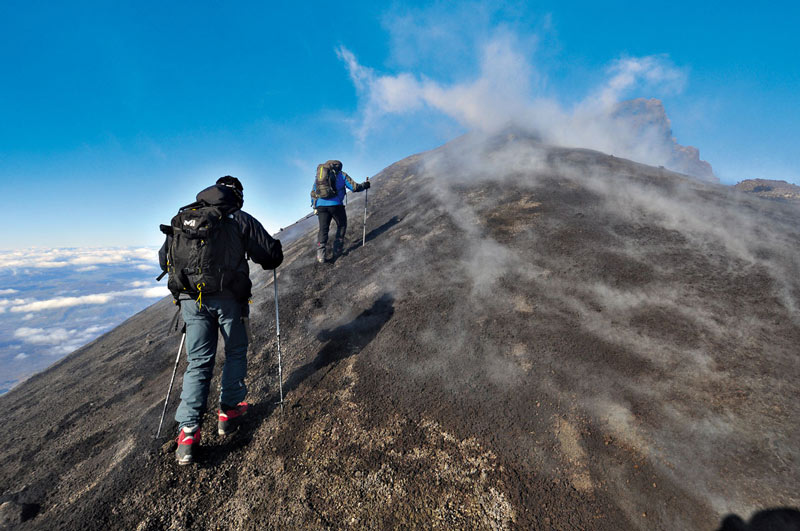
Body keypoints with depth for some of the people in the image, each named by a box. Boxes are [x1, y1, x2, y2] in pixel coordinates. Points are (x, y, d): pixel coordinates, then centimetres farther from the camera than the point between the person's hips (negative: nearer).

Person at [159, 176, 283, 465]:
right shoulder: (241, 220, 0)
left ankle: (188, 430, 6)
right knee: (236, 353, 17)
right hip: (228, 298, -3)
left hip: (191, 299, 4)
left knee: (198, 362, 11)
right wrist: (269, 260, 23)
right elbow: (272, 255, -1)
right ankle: (229, 410, 24)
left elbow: (164, 259, 19)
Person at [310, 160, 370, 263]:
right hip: (335, 204, -3)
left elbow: (313, 193, 17)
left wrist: (314, 206, 26)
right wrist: (365, 185, 24)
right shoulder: (341, 175, 11)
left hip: (321, 205, 3)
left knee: (323, 228, 7)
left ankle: (320, 253, -7)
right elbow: (354, 187, 7)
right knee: (342, 226, 16)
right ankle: (337, 250, 12)